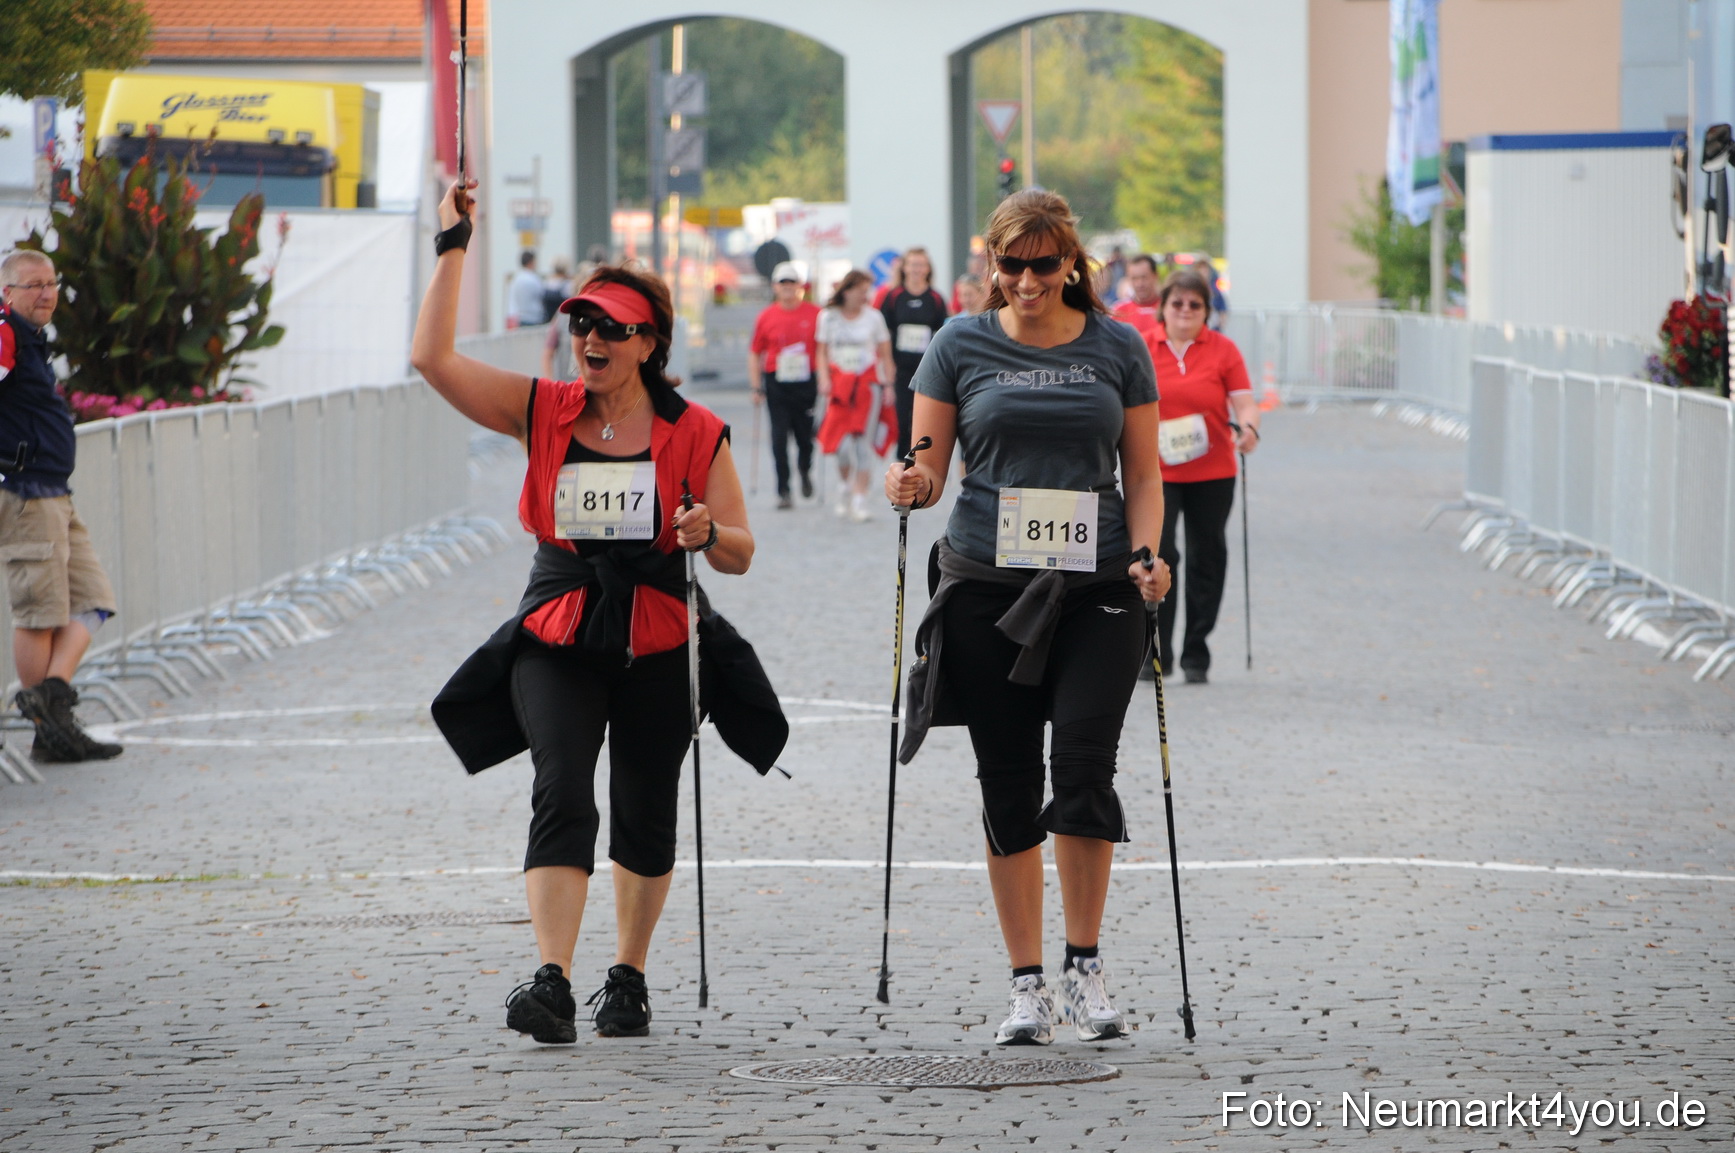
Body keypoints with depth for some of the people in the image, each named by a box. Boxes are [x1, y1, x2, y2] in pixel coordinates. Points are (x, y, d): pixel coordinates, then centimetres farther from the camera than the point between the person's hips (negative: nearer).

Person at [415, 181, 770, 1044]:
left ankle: (628, 977, 27)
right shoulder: (542, 412, 4)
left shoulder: (694, 434, 0)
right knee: (562, 795, -17)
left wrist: (707, 535, -22)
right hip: (557, 638, 0)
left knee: (644, 813, 8)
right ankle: (552, 983, -28)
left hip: (657, 645, 0)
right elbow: (433, 358, -3)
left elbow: (740, 553, 1)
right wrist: (453, 247, -4)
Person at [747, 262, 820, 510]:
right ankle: (783, 491, 0)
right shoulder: (767, 317, 2)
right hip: (777, 384, 0)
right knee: (779, 437, -5)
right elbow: (755, 353, 8)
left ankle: (805, 470, 38)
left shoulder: (815, 314, -1)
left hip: (807, 384, 0)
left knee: (805, 436, 6)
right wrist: (756, 387, 3)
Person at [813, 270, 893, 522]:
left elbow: (885, 354, 7)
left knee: (861, 442, -7)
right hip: (839, 384, 1)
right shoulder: (828, 317, 6)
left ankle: (859, 499, -4)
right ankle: (846, 486, 21)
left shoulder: (874, 317, 4)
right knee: (840, 443, -6)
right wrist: (824, 378, -3)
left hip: (868, 383, -1)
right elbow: (822, 351, 12)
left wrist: (888, 385, 0)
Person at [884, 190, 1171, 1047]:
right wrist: (912, 485, -17)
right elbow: (930, 466, 6)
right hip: (987, 589, 1)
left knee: (1083, 764, -15)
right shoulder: (961, 346, 5)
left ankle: (1085, 966, 1)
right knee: (1008, 783, 2)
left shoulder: (1117, 348, 7)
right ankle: (1027, 984, 11)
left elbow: (1143, 473, 9)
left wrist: (1145, 555, -7)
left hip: (1095, 590, -1)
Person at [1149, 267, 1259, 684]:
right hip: (1157, 470, -1)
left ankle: (1195, 656, 16)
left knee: (1206, 560, 6)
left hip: (1212, 472, 1)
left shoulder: (1223, 349, 3)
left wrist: (1249, 429, -23)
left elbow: (1244, 402, -3)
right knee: (1157, 555, -12)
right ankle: (1156, 654, -3)